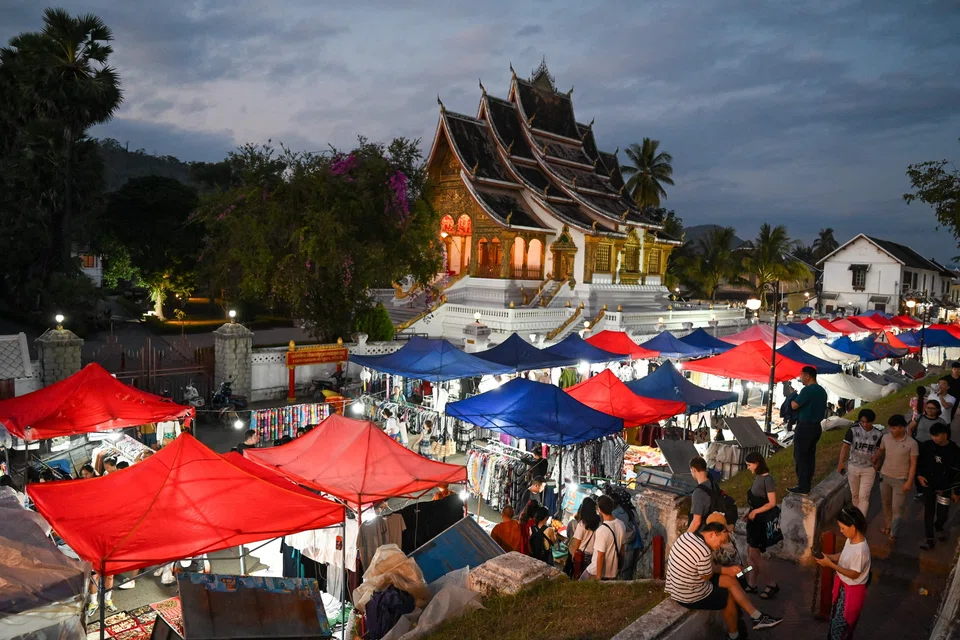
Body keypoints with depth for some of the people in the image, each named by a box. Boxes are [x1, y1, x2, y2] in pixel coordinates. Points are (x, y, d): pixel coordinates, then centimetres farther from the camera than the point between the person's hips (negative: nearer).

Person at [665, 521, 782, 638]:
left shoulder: (686, 535, -2)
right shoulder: (704, 551, -30)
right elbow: (707, 577, -13)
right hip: (690, 597, -8)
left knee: (731, 581, 13)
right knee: (730, 597, 18)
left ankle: (757, 617, 24)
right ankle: (733, 635, 41)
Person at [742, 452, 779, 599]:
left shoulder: (767, 479, -18)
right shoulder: (757, 477, 7)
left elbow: (772, 503, -19)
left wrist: (755, 512, -14)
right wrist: (749, 512, 3)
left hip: (764, 520, -8)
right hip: (755, 519, 8)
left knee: (754, 554, -3)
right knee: (750, 553, 11)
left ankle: (773, 584, 11)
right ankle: (752, 585, 20)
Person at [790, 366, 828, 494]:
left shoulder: (807, 390, -19)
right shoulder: (822, 391, 11)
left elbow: (794, 406, -17)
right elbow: (823, 409, 19)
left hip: (805, 427, -9)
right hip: (816, 426, 9)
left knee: (800, 457, -2)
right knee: (810, 456, 12)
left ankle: (802, 487, 0)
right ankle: (806, 485, 18)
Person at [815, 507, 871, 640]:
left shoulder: (860, 550, -33)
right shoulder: (851, 539, -5)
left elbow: (854, 574, -25)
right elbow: (843, 556, 9)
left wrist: (830, 564, -27)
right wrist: (826, 556, -7)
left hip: (852, 590, -9)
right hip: (843, 586, 9)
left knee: (841, 624, 8)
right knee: (835, 618, 25)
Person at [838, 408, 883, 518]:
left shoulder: (878, 434, -7)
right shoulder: (853, 430, -11)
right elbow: (845, 446, -13)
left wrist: (877, 465, -1)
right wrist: (841, 462, -21)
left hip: (869, 469, -1)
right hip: (853, 467, 1)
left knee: (863, 496, -5)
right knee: (854, 494, 15)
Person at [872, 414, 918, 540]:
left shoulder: (912, 443, -17)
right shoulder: (885, 437, -7)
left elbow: (913, 464, -12)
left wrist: (909, 481, -13)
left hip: (900, 480, -4)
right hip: (884, 476, 4)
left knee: (897, 507, -1)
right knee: (885, 503, 18)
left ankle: (893, 534, 10)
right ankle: (887, 525, 37)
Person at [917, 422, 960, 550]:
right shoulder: (927, 446, -10)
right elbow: (918, 461, 6)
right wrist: (919, 475, -7)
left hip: (945, 487, -1)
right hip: (928, 485, 1)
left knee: (942, 514, 8)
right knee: (928, 512, 6)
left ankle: (939, 527, 42)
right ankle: (929, 540, 16)